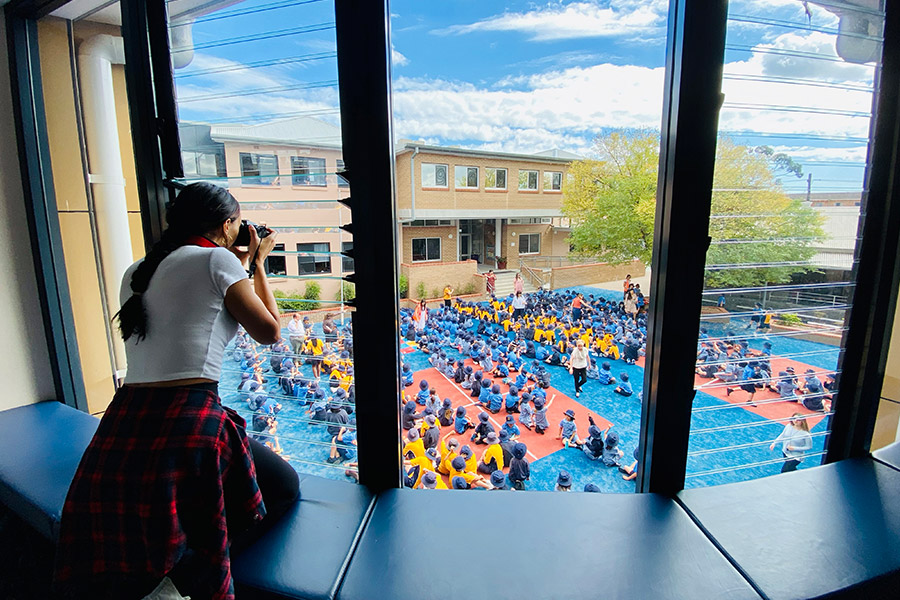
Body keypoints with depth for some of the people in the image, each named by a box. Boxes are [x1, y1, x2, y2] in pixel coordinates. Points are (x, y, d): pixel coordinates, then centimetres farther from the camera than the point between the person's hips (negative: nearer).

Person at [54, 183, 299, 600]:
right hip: (186, 422, -7)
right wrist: (258, 262, 15)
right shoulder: (218, 258, -4)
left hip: (119, 426, 8)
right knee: (284, 487, 12)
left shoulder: (136, 273, 18)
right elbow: (268, 331, 4)